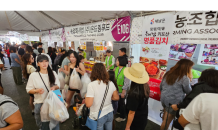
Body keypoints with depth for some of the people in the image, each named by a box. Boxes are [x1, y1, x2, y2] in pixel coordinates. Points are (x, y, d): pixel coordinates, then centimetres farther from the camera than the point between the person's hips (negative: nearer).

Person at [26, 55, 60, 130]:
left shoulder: (53, 73, -3)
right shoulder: (33, 75, -10)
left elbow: (58, 85, 5)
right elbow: (28, 90, -3)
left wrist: (55, 87, -17)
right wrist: (37, 90, -22)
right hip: (40, 103, -1)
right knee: (43, 124, 17)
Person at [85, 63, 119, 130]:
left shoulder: (92, 85, -23)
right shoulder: (111, 83, -8)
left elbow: (88, 104, -22)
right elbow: (116, 97, 3)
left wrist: (86, 96, -4)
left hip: (98, 116, -4)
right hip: (110, 113, 4)